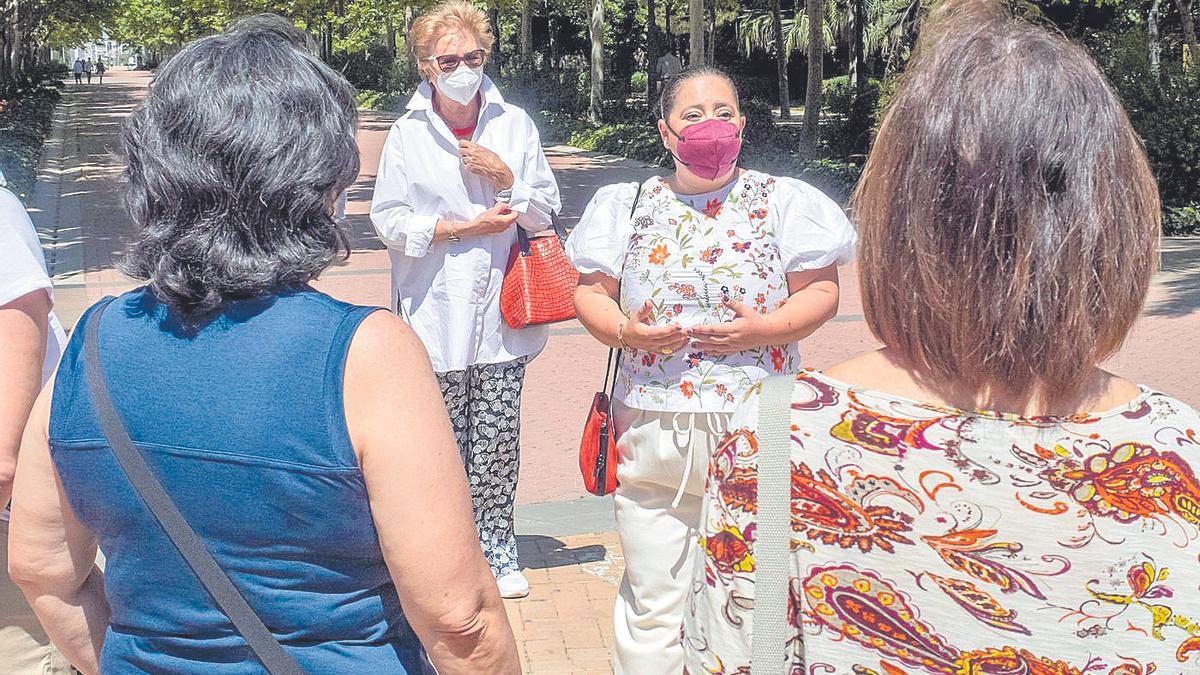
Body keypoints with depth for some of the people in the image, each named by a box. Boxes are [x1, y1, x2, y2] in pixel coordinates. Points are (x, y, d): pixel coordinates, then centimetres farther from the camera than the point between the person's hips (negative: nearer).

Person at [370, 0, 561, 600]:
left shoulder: (514, 124, 5)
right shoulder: (407, 134, -1)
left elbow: (545, 210, 7)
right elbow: (389, 219, -3)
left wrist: (506, 176, -11)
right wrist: (464, 227, -11)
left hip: (501, 309, 2)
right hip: (437, 313, -1)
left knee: (498, 437, 6)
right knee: (445, 437, 5)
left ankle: (495, 545, 20)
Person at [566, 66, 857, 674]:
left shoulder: (783, 202, 4)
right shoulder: (627, 206, 9)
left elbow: (821, 291, 1)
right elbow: (590, 292, 11)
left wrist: (765, 330, -16)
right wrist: (623, 330, -9)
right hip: (653, 434, 1)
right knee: (651, 602, 8)